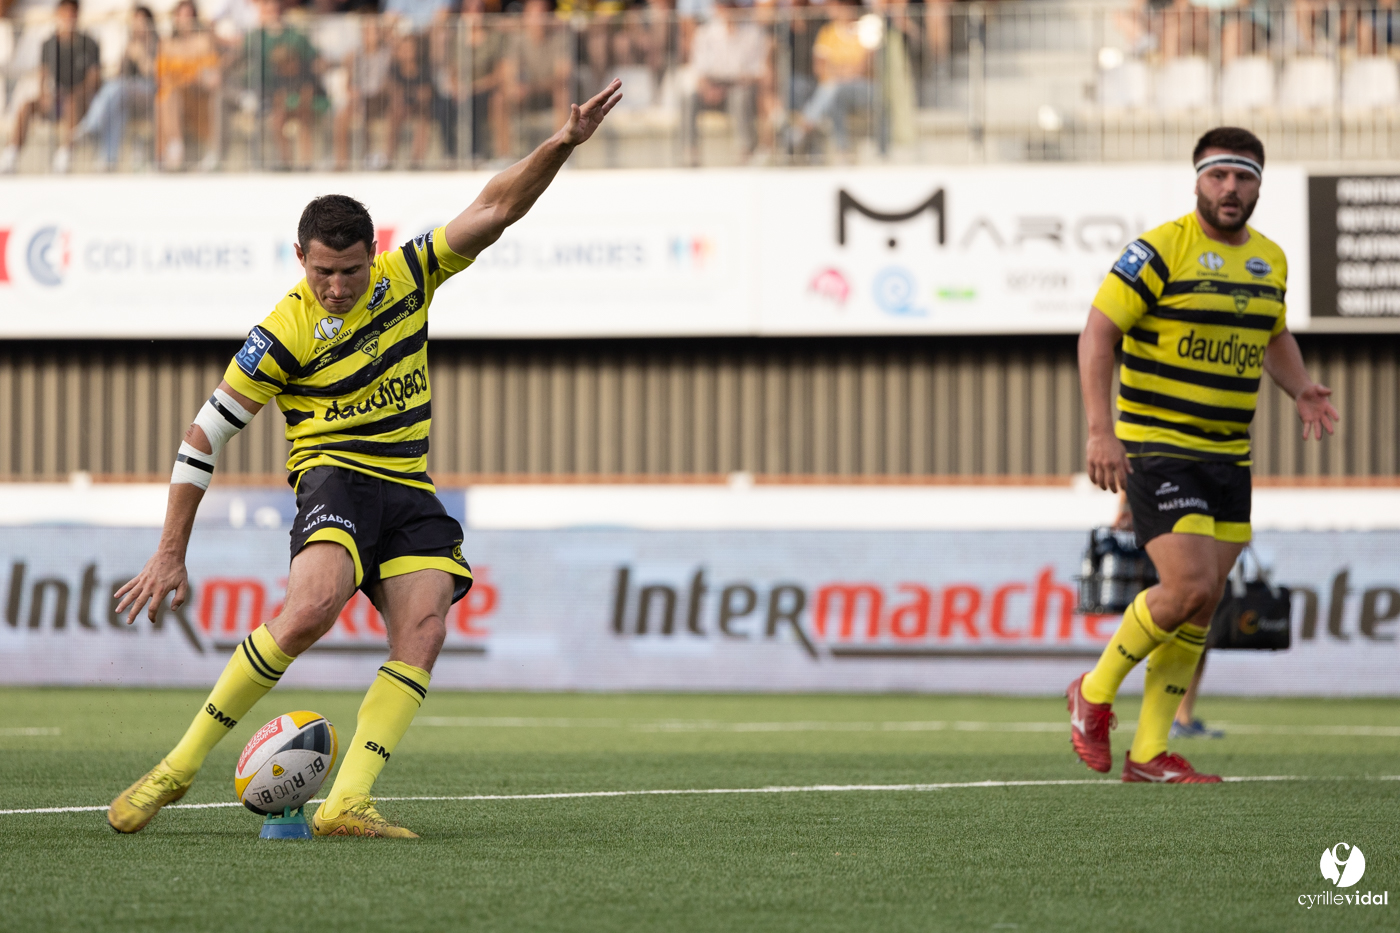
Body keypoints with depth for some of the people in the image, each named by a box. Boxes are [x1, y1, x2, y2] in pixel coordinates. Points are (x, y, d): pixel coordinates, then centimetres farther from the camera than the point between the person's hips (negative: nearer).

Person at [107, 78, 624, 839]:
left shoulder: (406, 275, 3)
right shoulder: (284, 335, -10)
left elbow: (492, 210, 5)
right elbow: (204, 435, -5)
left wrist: (562, 145, -11)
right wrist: (170, 555, -5)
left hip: (411, 492, 6)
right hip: (336, 479, -6)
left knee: (423, 632, -17)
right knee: (311, 606, -32)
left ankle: (346, 803, -25)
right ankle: (179, 767, -22)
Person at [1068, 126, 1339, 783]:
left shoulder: (1269, 259, 10)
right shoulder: (1160, 250, -12)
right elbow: (1097, 333, -14)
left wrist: (1301, 389, 7)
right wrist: (1099, 430, -23)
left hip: (1228, 457, 7)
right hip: (1156, 449, -7)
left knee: (1200, 611, 5)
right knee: (1187, 587, -19)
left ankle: (1150, 754, 13)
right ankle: (1095, 693, 4)